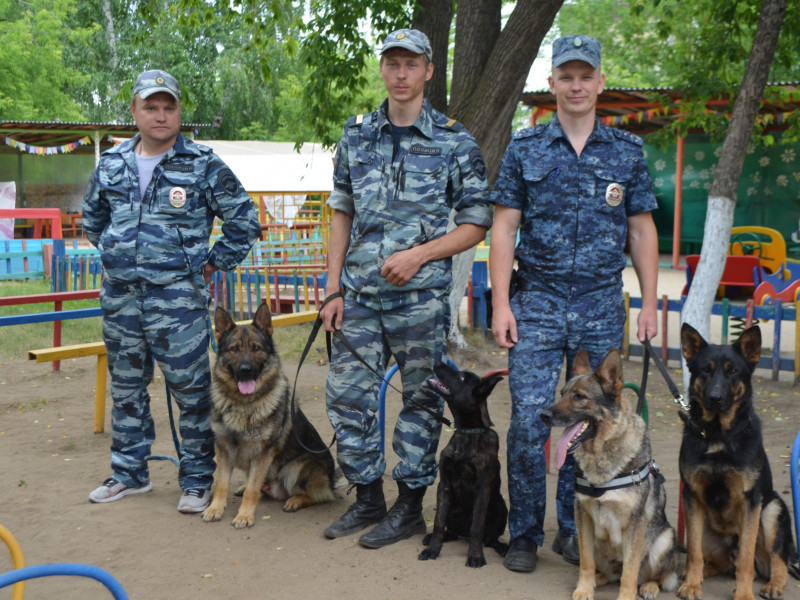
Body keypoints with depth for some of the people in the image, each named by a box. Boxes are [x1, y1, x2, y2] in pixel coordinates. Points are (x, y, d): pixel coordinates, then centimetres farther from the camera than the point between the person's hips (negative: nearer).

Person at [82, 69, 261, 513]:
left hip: (177, 297, -5)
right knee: (125, 388, 15)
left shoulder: (203, 166, -6)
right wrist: (113, 254, 17)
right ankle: (129, 473, 30)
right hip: (119, 296, 5)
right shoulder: (111, 164, 8)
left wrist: (212, 265, -1)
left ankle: (197, 480, 11)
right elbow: (92, 217, 26)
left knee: (191, 390, -2)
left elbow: (244, 220, -2)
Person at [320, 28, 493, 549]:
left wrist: (419, 254, -15)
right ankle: (368, 500, 23)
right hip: (359, 293, 4)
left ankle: (410, 508, 19)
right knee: (348, 397, 7)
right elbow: (343, 215, 12)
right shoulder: (356, 136, 10)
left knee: (421, 400, 6)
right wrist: (333, 290, 5)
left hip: (421, 296, -4)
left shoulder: (455, 142, -2)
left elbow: (477, 223, -1)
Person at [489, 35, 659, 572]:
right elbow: (504, 228, 2)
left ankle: (575, 530, 20)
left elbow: (642, 230, 9)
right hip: (538, 301, -1)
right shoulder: (525, 149, 4)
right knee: (529, 419, -5)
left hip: (603, 306, 1)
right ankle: (525, 534, 9)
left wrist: (650, 302, 3)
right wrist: (501, 304, -6)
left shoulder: (628, 151, 8)